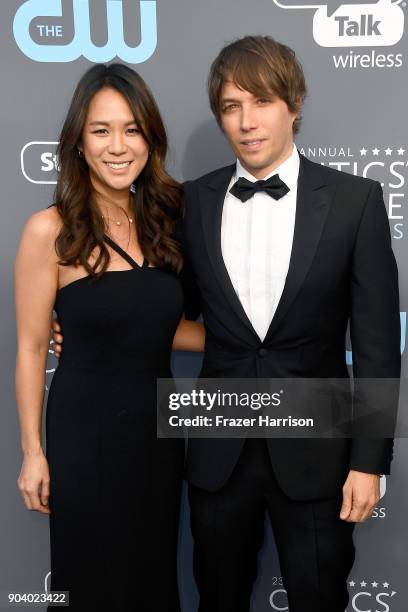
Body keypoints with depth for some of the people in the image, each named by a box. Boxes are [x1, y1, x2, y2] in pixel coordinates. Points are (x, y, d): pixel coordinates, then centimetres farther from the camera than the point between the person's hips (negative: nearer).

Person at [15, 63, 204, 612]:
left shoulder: (164, 219, 0)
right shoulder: (50, 231, -14)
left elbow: (163, 325, 7)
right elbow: (32, 348, -9)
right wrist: (32, 452, -6)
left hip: (158, 425, 5)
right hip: (85, 430, -4)